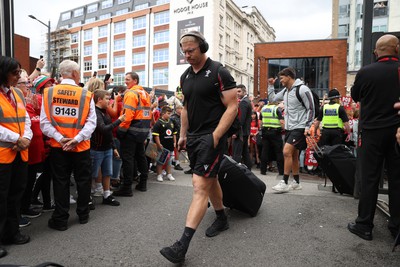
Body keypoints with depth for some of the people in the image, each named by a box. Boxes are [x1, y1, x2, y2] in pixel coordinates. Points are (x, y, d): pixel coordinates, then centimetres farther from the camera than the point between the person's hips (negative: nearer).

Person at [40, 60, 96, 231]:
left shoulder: (49, 93, -1)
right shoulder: (86, 94, -6)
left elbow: (44, 122, -7)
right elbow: (91, 122, -12)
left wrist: (60, 138, -10)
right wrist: (77, 139, -15)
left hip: (57, 146, 1)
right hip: (81, 147, -1)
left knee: (60, 182, 11)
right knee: (83, 180, 14)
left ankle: (61, 219, 18)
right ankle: (83, 215, 27)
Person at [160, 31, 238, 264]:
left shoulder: (218, 72, -9)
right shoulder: (185, 76, 12)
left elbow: (232, 107, -13)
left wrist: (215, 137, -19)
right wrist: (183, 135, 15)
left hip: (212, 136, -8)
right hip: (193, 137, 8)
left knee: (200, 186, -12)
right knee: (210, 179, 19)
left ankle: (183, 245, -13)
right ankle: (222, 219, 39)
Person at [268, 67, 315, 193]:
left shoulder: (302, 89, -12)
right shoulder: (285, 91, 11)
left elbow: (311, 109, -11)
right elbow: (272, 99, 22)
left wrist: (307, 126, -15)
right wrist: (270, 85, 14)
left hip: (299, 128, -8)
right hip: (289, 128, 8)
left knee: (287, 151, -17)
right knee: (293, 155, 12)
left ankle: (284, 183, -11)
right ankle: (296, 182, 22)